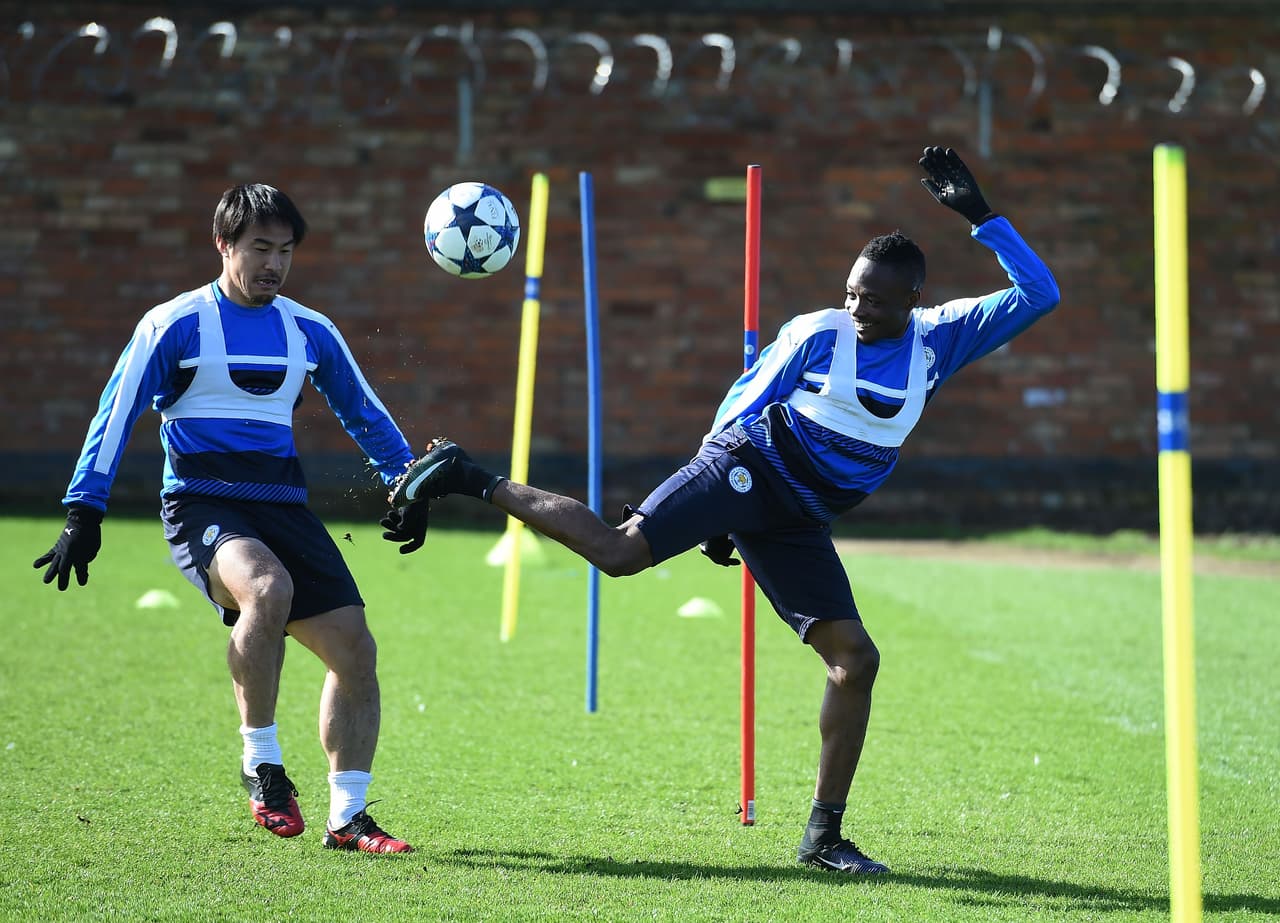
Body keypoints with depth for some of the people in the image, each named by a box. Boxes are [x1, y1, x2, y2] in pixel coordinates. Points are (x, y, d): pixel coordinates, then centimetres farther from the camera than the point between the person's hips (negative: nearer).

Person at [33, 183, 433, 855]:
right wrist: (83, 514, -6)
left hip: (283, 505, 6)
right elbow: (116, 415, 0)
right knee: (268, 589, -36)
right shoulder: (175, 325, 0)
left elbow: (364, 413, 24)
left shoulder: (310, 332, 14)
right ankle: (260, 763, -20)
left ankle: (346, 818, 7)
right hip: (202, 502, -6)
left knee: (354, 648, -6)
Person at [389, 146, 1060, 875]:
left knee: (857, 660, -5)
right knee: (619, 550, -24)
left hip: (798, 525, 5)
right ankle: (469, 480, -11)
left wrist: (981, 219, -7)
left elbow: (1038, 295, 2)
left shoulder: (939, 339, 4)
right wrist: (717, 514, 2)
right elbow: (745, 403, 3)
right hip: (751, 467, -5)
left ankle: (824, 836, 3)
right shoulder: (817, 333, -6)